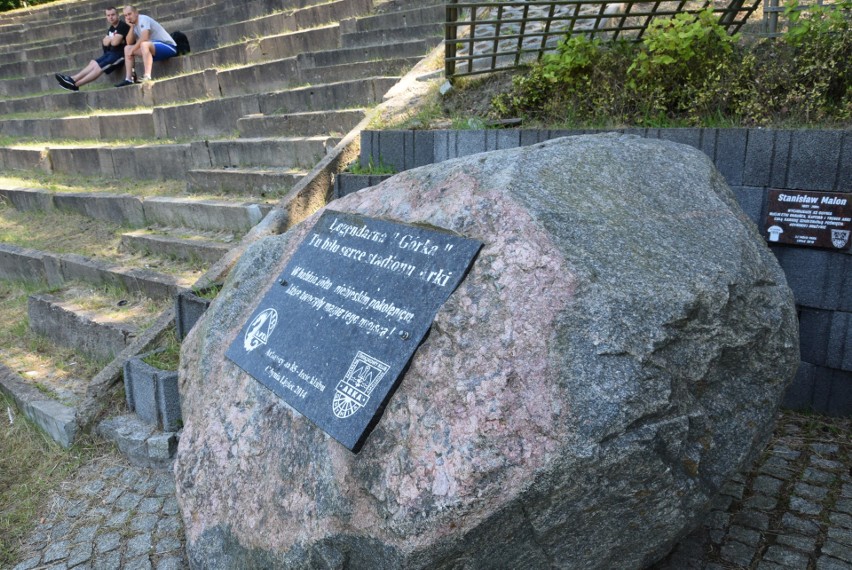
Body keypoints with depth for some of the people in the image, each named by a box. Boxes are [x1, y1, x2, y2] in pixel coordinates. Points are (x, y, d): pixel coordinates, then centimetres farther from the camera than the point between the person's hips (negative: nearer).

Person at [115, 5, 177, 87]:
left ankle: (147, 77, -39)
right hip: (154, 49, 10)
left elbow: (144, 38, -27)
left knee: (144, 44, -37)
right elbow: (129, 42, 7)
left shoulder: (143, 19, -12)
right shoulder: (135, 25, 13)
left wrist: (132, 50, -16)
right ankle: (128, 79, 1)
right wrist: (132, 27, -3)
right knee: (127, 48, 9)